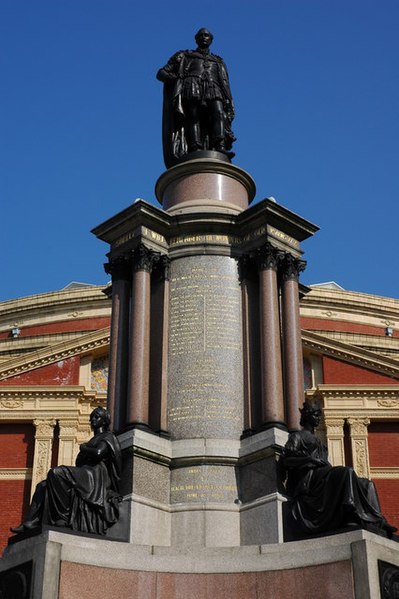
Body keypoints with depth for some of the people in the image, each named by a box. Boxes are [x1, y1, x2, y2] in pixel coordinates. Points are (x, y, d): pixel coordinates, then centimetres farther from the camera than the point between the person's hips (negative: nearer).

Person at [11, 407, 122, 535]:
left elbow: (98, 453, -17)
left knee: (55, 472, -29)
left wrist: (83, 448, -1)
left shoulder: (108, 437, 4)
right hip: (85, 475, 10)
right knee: (42, 486, -1)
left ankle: (64, 515, -32)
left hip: (95, 475, -10)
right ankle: (31, 523, -17)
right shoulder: (94, 440, 31)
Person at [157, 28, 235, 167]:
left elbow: (225, 84, 22)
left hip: (212, 90, 1)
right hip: (191, 87, -1)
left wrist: (229, 104, 3)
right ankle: (195, 151, -44)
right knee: (193, 116, -27)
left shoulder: (218, 62, 36)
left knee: (218, 113, -29)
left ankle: (220, 148, -49)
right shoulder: (184, 56, 31)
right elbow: (161, 73, 23)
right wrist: (178, 78, 2)